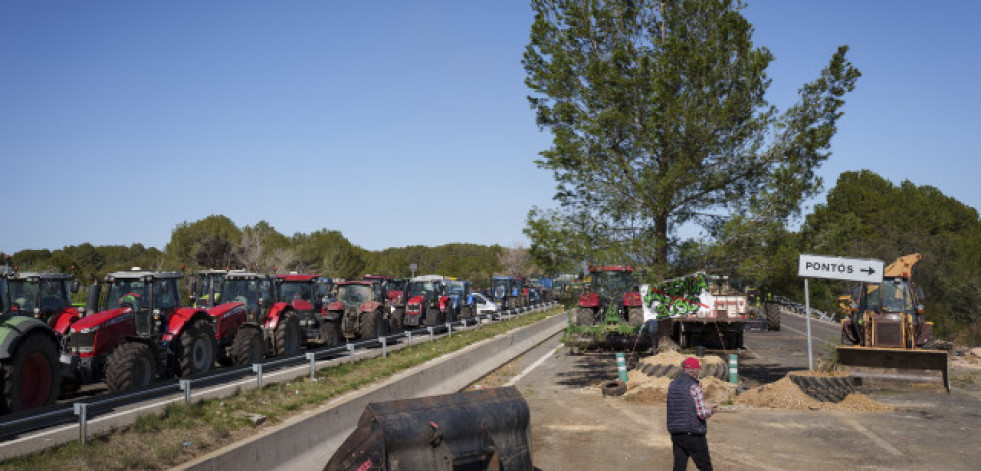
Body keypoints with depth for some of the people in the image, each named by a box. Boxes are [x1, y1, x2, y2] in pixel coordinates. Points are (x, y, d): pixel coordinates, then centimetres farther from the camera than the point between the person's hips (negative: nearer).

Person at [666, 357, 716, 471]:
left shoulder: (673, 384, 8)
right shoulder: (694, 386, -13)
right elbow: (702, 414, -17)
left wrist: (703, 405, 23)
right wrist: (710, 410, 5)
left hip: (675, 434, 6)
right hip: (693, 434, -6)